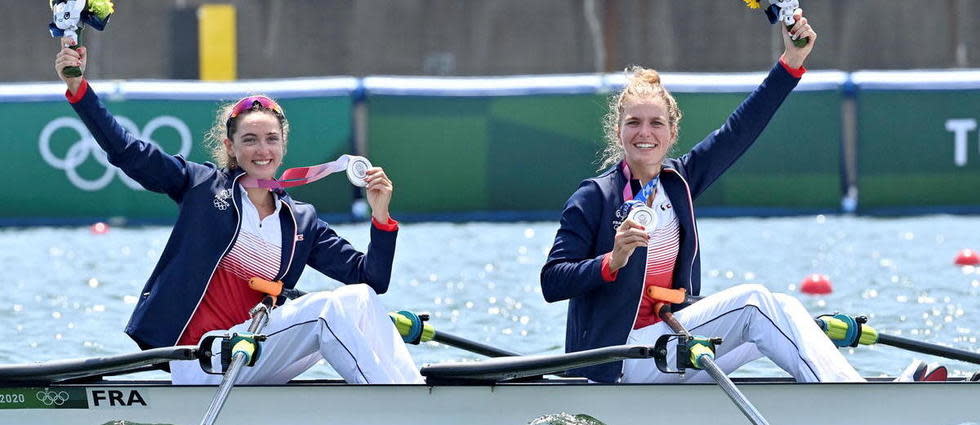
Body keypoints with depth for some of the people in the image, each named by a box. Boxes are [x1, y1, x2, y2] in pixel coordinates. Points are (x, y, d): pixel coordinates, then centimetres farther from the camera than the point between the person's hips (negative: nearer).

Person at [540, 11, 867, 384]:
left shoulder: (678, 181, 9)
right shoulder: (594, 198, -9)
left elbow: (740, 129, 9)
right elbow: (551, 282, -14)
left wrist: (791, 61, 3)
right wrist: (612, 261, -31)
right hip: (621, 358, -8)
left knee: (783, 310, -6)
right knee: (753, 302, -20)